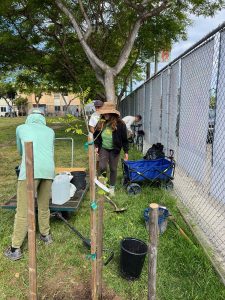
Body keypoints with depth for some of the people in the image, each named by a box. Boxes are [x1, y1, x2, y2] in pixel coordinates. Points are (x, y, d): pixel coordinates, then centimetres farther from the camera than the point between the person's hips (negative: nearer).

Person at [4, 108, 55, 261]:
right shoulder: (50, 131, 22)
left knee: (23, 211, 4)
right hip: (48, 170, 3)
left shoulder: (21, 128, 18)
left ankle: (15, 249, 13)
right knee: (44, 206, 20)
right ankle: (45, 235, 37)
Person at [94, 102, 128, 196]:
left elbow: (124, 139, -9)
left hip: (114, 149, -2)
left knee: (113, 169, 7)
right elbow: (96, 135, 7)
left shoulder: (120, 124, -17)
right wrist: (96, 146, 0)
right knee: (102, 167, -9)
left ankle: (112, 187, 27)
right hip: (103, 148, 2)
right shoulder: (101, 123, -8)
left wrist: (126, 152, -7)